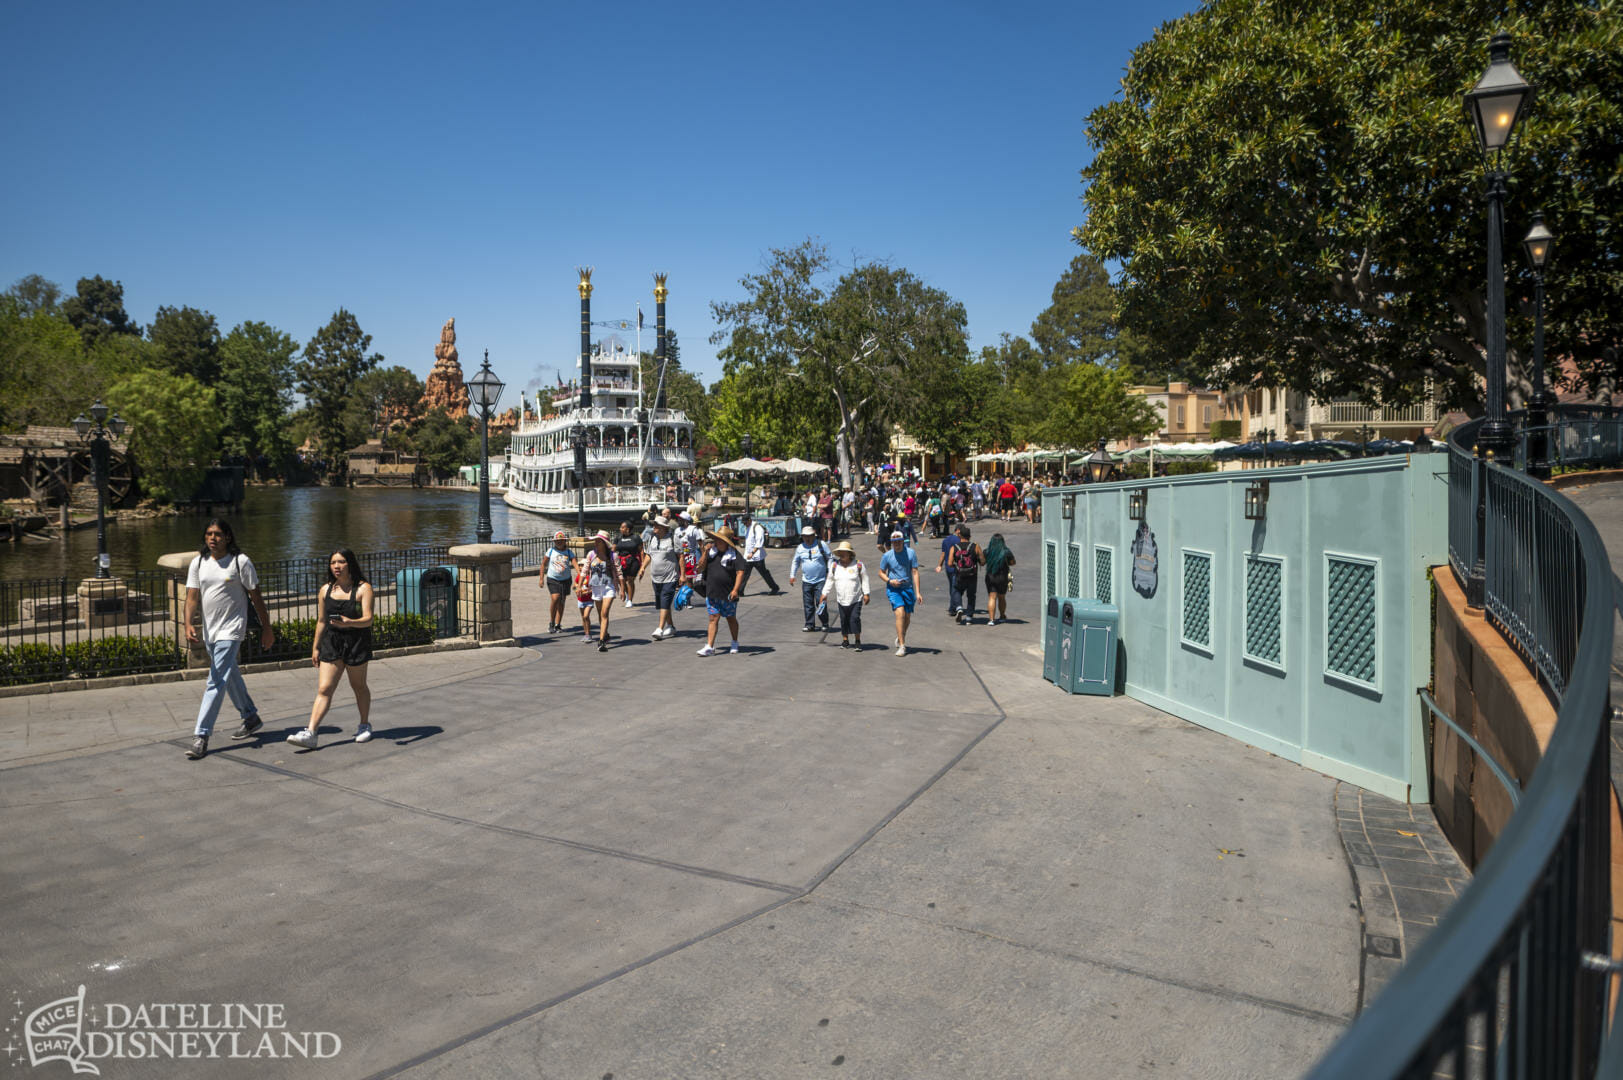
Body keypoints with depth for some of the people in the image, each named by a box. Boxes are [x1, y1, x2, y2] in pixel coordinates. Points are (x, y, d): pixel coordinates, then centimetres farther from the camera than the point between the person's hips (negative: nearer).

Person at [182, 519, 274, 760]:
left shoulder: (241, 562, -8)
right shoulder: (198, 563, 5)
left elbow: (256, 597, -3)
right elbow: (192, 597, -2)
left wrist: (266, 629, -1)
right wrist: (189, 624, -19)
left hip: (230, 631, -6)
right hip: (209, 631, 6)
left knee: (216, 683, -12)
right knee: (230, 677, 19)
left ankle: (202, 736, -11)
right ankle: (251, 718, 35)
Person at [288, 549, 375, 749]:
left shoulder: (363, 588, -6)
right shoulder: (326, 590, 7)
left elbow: (368, 619, -15)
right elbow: (321, 621, 14)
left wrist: (349, 623, -34)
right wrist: (316, 647, 14)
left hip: (357, 641, -3)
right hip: (331, 642, 3)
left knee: (358, 686, 10)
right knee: (324, 689, -4)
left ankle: (364, 725, 28)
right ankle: (310, 733, -10)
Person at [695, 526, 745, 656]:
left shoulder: (735, 555, -9)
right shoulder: (711, 551, 5)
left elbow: (740, 573, -18)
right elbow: (701, 567, 3)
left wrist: (735, 589, -29)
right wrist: (705, 552, -10)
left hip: (728, 595, -3)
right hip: (712, 593, 3)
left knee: (731, 619, 13)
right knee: (713, 618, -1)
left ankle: (735, 643, 32)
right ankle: (709, 647, -4)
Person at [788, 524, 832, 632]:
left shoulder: (821, 545, -2)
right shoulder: (800, 548, 8)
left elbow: (830, 559, 2)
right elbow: (795, 562, 20)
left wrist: (829, 573, -4)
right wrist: (792, 575, 15)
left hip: (820, 580, -4)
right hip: (806, 581, 4)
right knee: (808, 604, 5)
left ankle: (825, 624, 7)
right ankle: (809, 625, 15)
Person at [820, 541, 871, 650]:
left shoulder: (858, 564, -4)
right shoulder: (835, 565, 6)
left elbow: (864, 580, 1)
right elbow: (829, 581, 12)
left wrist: (866, 593, -4)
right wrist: (825, 594, 10)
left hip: (856, 599, -3)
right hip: (841, 600, 4)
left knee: (855, 618, -11)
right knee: (844, 620, 8)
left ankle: (858, 641, -1)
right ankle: (845, 640, 19)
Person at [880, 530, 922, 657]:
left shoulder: (910, 553, -5)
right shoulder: (887, 555, -3)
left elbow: (915, 572, -3)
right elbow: (881, 572, 8)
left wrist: (917, 592, -8)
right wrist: (889, 581, -13)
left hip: (908, 588, 2)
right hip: (893, 589, -2)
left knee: (907, 617, 10)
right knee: (900, 613, -19)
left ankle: (900, 637, 39)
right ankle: (902, 646, -16)